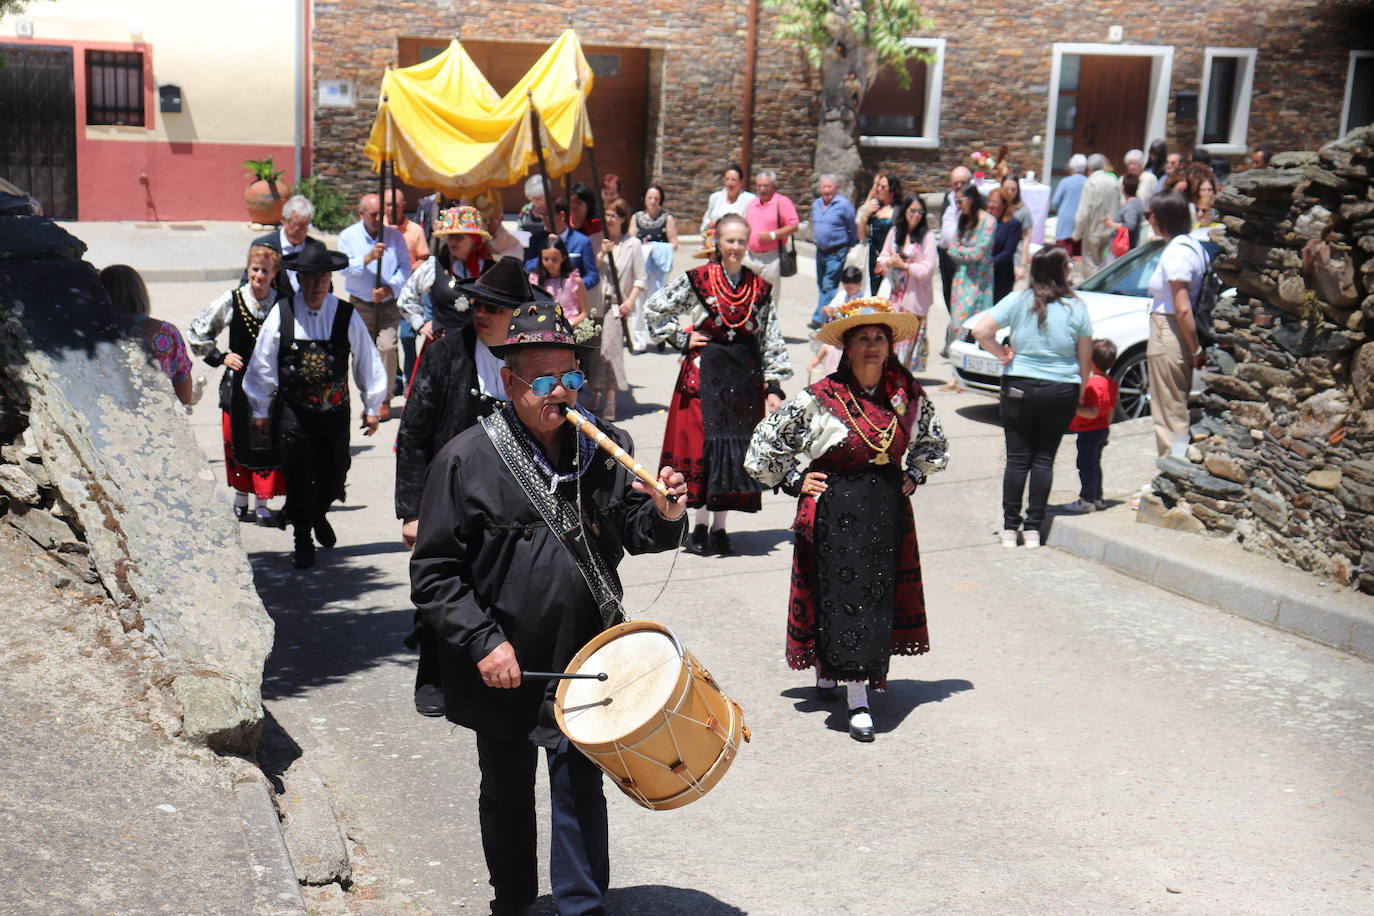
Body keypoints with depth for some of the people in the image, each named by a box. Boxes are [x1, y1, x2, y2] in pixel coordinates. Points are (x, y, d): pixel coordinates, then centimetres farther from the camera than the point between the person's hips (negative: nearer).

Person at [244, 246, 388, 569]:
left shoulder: (346, 315, -5)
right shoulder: (281, 314, -6)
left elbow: (367, 360, 4)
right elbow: (262, 364, 2)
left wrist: (373, 407, 8)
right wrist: (260, 411, 6)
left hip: (336, 411, 1)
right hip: (294, 411, -1)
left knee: (334, 476, 10)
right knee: (298, 478, 1)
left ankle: (318, 514, 43)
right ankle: (302, 542, 19)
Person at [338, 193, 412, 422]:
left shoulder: (394, 235, 4)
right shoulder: (348, 236, 3)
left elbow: (405, 268, 2)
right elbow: (345, 268, -8)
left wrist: (390, 288, -13)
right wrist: (369, 257, -22)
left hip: (389, 305, 0)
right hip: (360, 305, 1)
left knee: (387, 347, -15)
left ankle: (384, 400, -6)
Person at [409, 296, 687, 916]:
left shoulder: (606, 448, -1)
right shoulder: (467, 459, -11)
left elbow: (635, 533, 7)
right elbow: (433, 573, -10)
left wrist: (663, 514, -15)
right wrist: (482, 643, -18)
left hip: (584, 662, 1)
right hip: (503, 667, -1)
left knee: (580, 783, 3)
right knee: (506, 791, 18)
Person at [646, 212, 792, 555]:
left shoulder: (759, 288, 6)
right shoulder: (697, 280, -1)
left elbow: (772, 342, 8)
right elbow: (653, 309, 5)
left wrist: (773, 385, 2)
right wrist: (682, 338, 0)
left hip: (745, 375, 2)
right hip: (704, 370, -2)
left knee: (737, 447, 2)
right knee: (702, 443, -4)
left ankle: (720, 527, 12)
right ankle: (700, 525, 8)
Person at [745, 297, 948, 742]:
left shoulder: (908, 394, 3)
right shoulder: (821, 398, -10)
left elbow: (932, 441, 23)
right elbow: (765, 442, -2)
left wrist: (914, 475, 11)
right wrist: (794, 481, -4)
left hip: (889, 508, 5)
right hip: (835, 508, -4)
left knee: (879, 593, 9)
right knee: (842, 593, -6)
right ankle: (857, 701, 0)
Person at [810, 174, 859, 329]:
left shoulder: (844, 204, -11)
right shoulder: (816, 204, 9)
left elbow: (853, 228, -2)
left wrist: (851, 246, 5)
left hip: (836, 252, -7)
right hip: (820, 251, 7)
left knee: (829, 286, -11)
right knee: (821, 285, 12)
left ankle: (819, 319, -14)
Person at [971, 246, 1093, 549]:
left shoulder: (1018, 301, -2)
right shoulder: (1077, 308, -1)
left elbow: (980, 332, -10)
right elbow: (1085, 359, 4)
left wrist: (1002, 354, 3)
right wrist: (1080, 393, 16)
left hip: (1019, 387, 0)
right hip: (1061, 391, 0)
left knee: (1017, 458, 5)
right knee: (1044, 459, 7)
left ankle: (1010, 527, 6)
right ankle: (1034, 528, 7)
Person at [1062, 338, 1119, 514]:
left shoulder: (1093, 384, -23)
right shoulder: (1111, 383, 7)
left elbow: (1093, 413, -28)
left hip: (1089, 431, -10)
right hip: (1102, 429, 10)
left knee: (1086, 465, -2)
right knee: (1094, 464, 19)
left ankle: (1087, 500, 2)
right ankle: (1097, 498, 25)